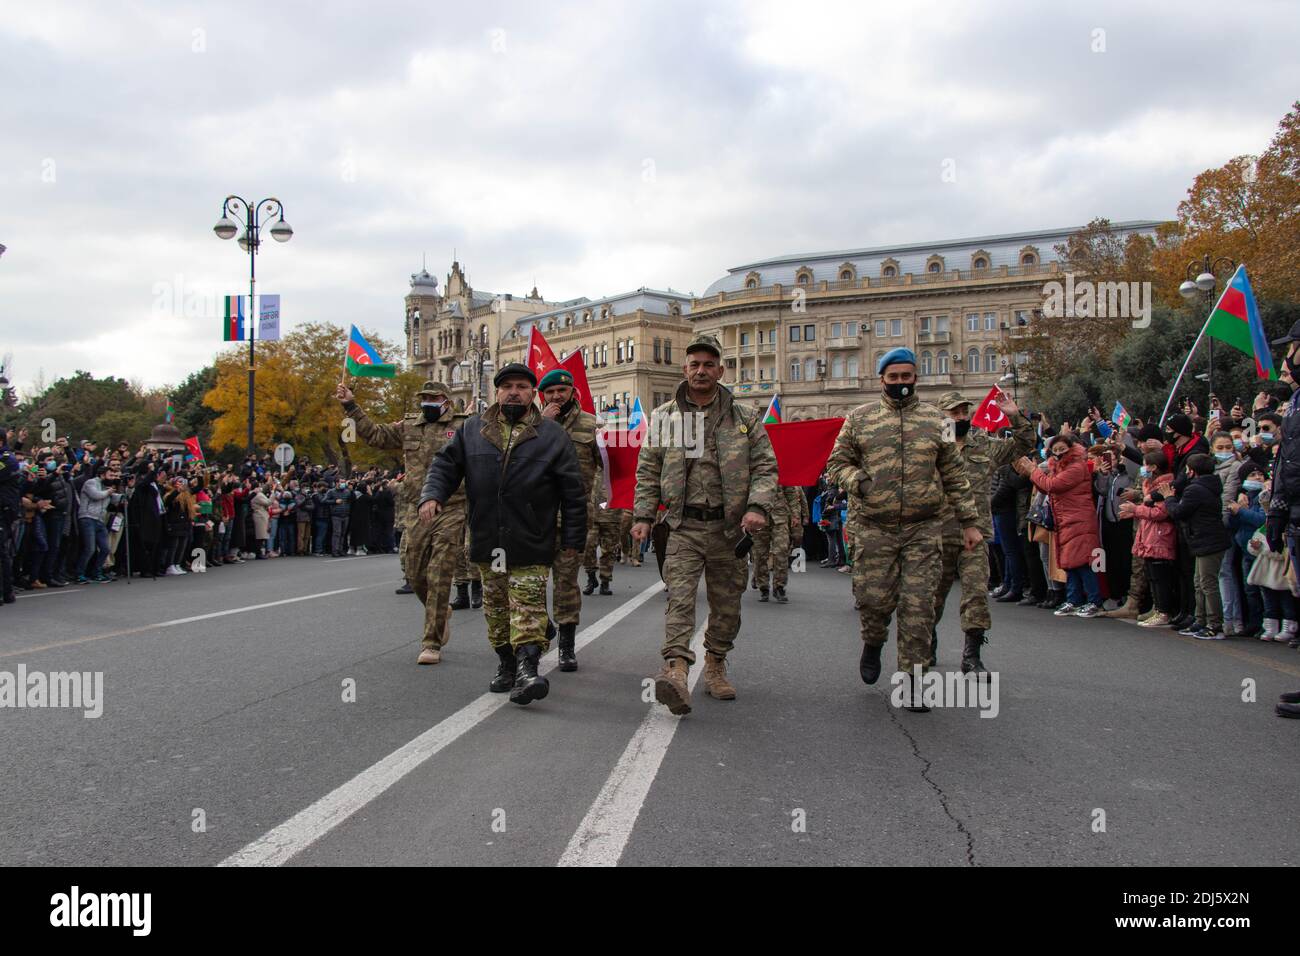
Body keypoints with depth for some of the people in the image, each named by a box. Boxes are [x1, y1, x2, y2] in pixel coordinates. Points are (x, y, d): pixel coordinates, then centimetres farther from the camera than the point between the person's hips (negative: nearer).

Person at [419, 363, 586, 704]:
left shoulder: (553, 436, 1)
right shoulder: (472, 430, 9)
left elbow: (573, 493, 1)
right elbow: (445, 465, 12)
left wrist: (573, 541, -2)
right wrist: (432, 495, -10)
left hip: (531, 546, -3)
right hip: (487, 542, 4)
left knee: (528, 608, -10)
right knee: (496, 609, 13)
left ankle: (527, 667, -12)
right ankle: (506, 665, 25)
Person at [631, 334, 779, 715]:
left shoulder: (744, 417, 7)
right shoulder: (663, 417, 8)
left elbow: (765, 467, 5)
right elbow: (647, 471, 10)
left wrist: (757, 507, -12)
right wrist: (643, 516, 1)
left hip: (729, 527, 2)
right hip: (682, 526, -1)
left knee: (727, 604, 10)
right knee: (680, 597, -15)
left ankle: (715, 666, 28)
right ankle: (676, 670, -24)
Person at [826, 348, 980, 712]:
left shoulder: (935, 419, 11)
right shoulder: (860, 418, 7)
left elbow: (955, 476, 13)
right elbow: (837, 463, 10)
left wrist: (970, 522, 9)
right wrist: (859, 481, -11)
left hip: (925, 530, 1)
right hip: (874, 529, -1)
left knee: (919, 604, -2)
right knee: (874, 598, -1)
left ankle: (912, 679, 9)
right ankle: (873, 643, 33)